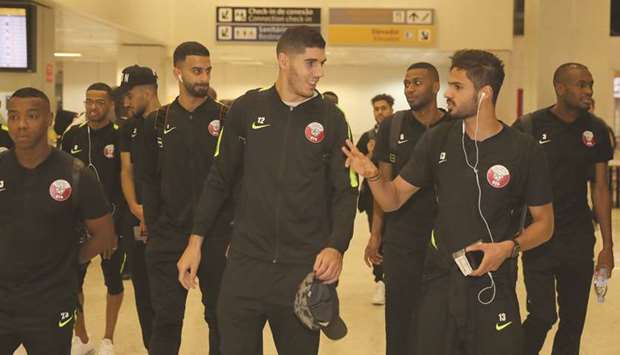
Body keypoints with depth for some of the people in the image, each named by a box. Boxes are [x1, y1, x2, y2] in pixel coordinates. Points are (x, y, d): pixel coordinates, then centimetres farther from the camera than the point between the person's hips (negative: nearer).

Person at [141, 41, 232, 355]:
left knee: (220, 317, 9)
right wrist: (153, 229, 1)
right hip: (169, 237, 2)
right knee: (166, 319, 6)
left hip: (217, 235, -1)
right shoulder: (157, 122, 6)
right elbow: (150, 181, 7)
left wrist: (234, 231, -7)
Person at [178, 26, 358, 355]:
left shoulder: (331, 119, 1)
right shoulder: (246, 109, 2)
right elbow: (220, 180, 9)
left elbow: (344, 192, 1)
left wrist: (336, 246, -16)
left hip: (305, 267, 0)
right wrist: (196, 241, 4)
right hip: (246, 262, 0)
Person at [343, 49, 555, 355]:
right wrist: (373, 175, -17)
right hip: (440, 283, 3)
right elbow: (393, 199, 3)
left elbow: (544, 223, 0)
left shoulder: (524, 151, -8)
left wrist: (510, 247, -18)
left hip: (494, 287, -2)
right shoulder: (437, 140, 0)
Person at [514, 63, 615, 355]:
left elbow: (600, 188, 7)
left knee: (574, 319, 10)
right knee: (542, 315, -7)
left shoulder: (596, 130, 3)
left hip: (580, 240, 4)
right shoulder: (528, 128, -8)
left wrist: (608, 245, 4)